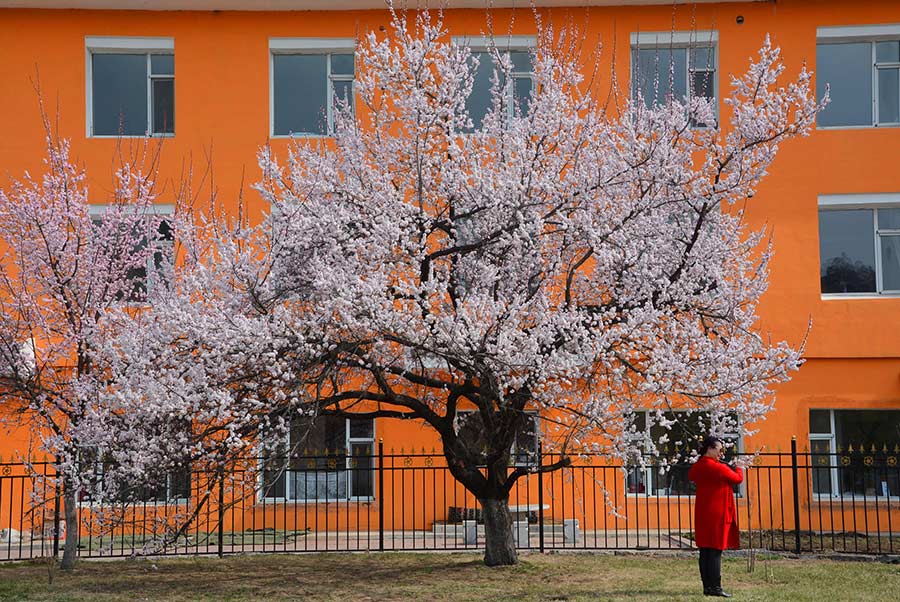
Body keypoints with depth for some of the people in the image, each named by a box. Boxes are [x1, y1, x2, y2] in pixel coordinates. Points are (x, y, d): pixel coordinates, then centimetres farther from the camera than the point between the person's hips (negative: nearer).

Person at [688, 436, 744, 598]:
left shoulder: (696, 467, 5)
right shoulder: (719, 468, -16)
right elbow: (737, 479, -1)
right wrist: (739, 469, 20)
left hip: (702, 514, 7)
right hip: (718, 514, -7)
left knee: (704, 552, 8)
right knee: (715, 552, -5)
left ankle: (707, 587, 12)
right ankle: (715, 587, -4)